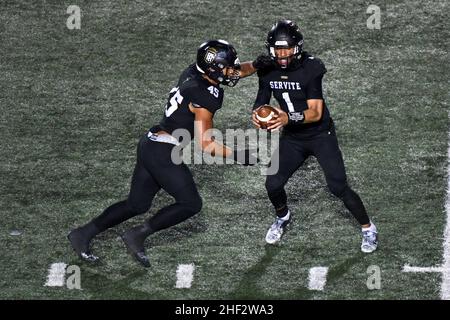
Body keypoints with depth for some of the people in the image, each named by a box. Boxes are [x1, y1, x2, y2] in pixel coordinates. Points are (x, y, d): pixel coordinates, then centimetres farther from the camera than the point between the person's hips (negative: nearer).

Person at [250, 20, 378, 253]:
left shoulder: (310, 69, -23)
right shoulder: (268, 70, -8)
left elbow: (316, 112, -26)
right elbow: (262, 100, 2)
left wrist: (289, 118, -42)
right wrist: (257, 114, -22)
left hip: (321, 135, -4)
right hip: (292, 138, 4)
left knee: (338, 186, -10)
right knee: (273, 184, -3)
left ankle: (367, 228, 10)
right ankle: (283, 217, 30)